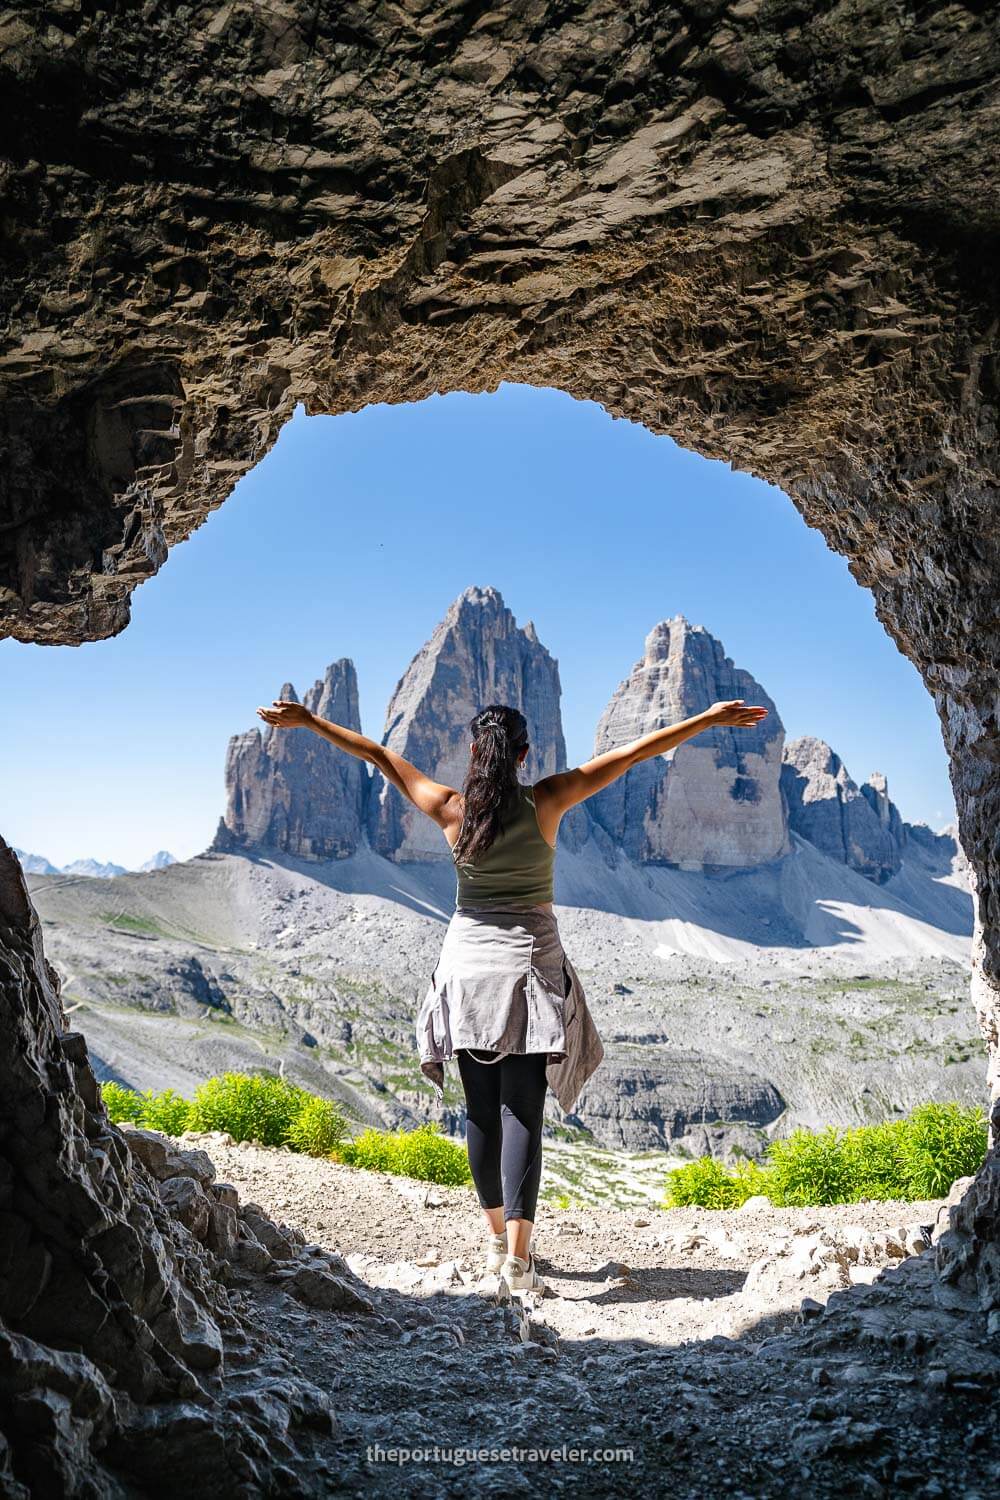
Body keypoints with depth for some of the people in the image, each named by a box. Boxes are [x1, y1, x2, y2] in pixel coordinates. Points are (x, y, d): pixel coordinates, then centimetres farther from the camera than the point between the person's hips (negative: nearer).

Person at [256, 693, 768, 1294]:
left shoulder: (451, 808, -4)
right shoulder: (547, 801, -7)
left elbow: (378, 753, 6)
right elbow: (634, 752, -3)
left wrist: (307, 719, 14)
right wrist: (710, 718, 1)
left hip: (469, 964, 2)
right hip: (530, 965, -2)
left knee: (482, 1107, 11)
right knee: (523, 1110, -2)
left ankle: (497, 1239, 25)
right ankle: (518, 1256, -5)